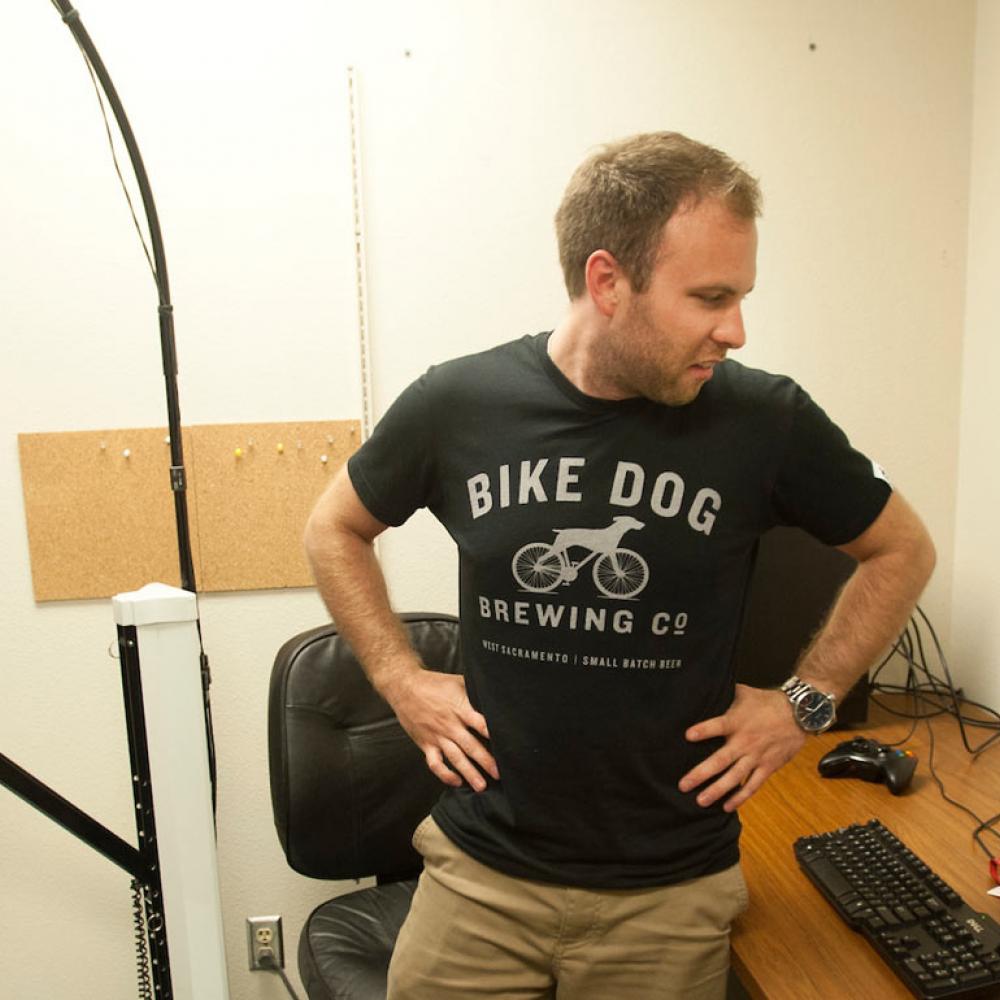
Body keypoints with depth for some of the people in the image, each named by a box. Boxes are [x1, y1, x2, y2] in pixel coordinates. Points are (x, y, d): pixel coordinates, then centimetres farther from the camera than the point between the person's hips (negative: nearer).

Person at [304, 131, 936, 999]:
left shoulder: (767, 422, -13)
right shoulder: (457, 404, -11)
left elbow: (902, 550, 4)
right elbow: (336, 529, 6)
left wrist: (807, 700, -3)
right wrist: (401, 679, -2)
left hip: (672, 890, 0)